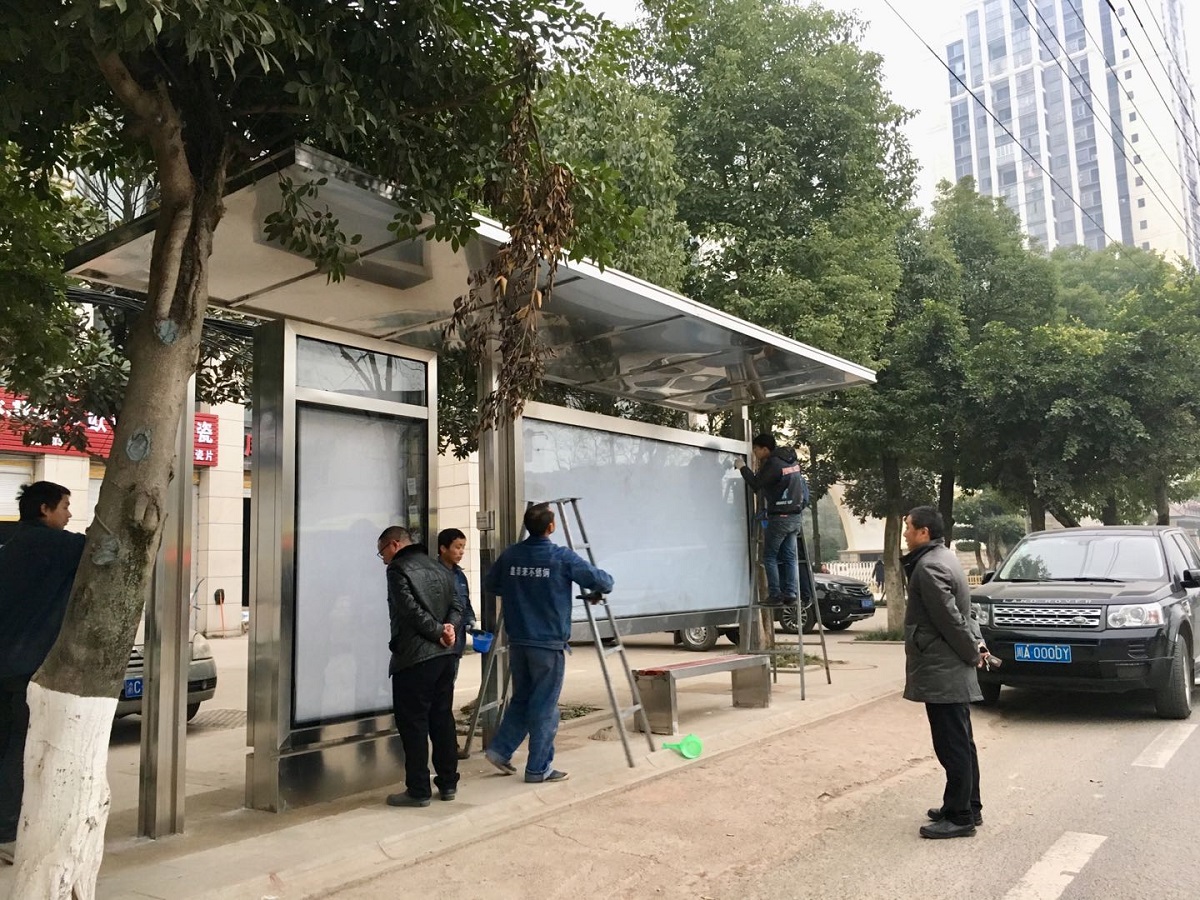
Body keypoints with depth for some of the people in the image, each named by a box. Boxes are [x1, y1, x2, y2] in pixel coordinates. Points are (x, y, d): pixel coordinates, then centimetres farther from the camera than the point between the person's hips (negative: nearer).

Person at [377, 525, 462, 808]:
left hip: (414, 658, -8)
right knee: (443, 719, 14)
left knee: (413, 723, 1)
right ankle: (448, 783, 20)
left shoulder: (398, 570, -9)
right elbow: (456, 606, 9)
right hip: (444, 656, 8)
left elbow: (412, 611, -18)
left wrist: (438, 632, -9)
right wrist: (448, 628, -7)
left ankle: (418, 790, 5)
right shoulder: (438, 568, 15)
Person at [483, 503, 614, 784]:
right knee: (544, 707, 4)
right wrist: (602, 586, 14)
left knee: (521, 699, 20)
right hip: (548, 644, -5)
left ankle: (500, 749, 17)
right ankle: (538, 768, 11)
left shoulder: (510, 555, 3)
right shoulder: (563, 558, -12)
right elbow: (603, 582, -8)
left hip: (517, 642, 5)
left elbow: (490, 584, 17)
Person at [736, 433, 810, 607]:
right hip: (795, 516, 8)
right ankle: (791, 595, 7)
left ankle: (775, 595, -2)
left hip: (779, 517, -8)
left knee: (770, 556, 2)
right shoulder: (791, 460, 10)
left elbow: (756, 484, -10)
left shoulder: (773, 464, -17)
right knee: (789, 557, 10)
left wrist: (743, 467, 1)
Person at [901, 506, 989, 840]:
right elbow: (960, 612, 18)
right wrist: (977, 645, 8)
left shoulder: (929, 567, -19)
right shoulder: (943, 559, 14)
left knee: (952, 746, -2)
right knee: (960, 743, 17)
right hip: (950, 670, 11)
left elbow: (950, 618, -21)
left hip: (942, 673, -11)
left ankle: (959, 817, 6)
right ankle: (968, 808, 28)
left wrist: (972, 653, -9)